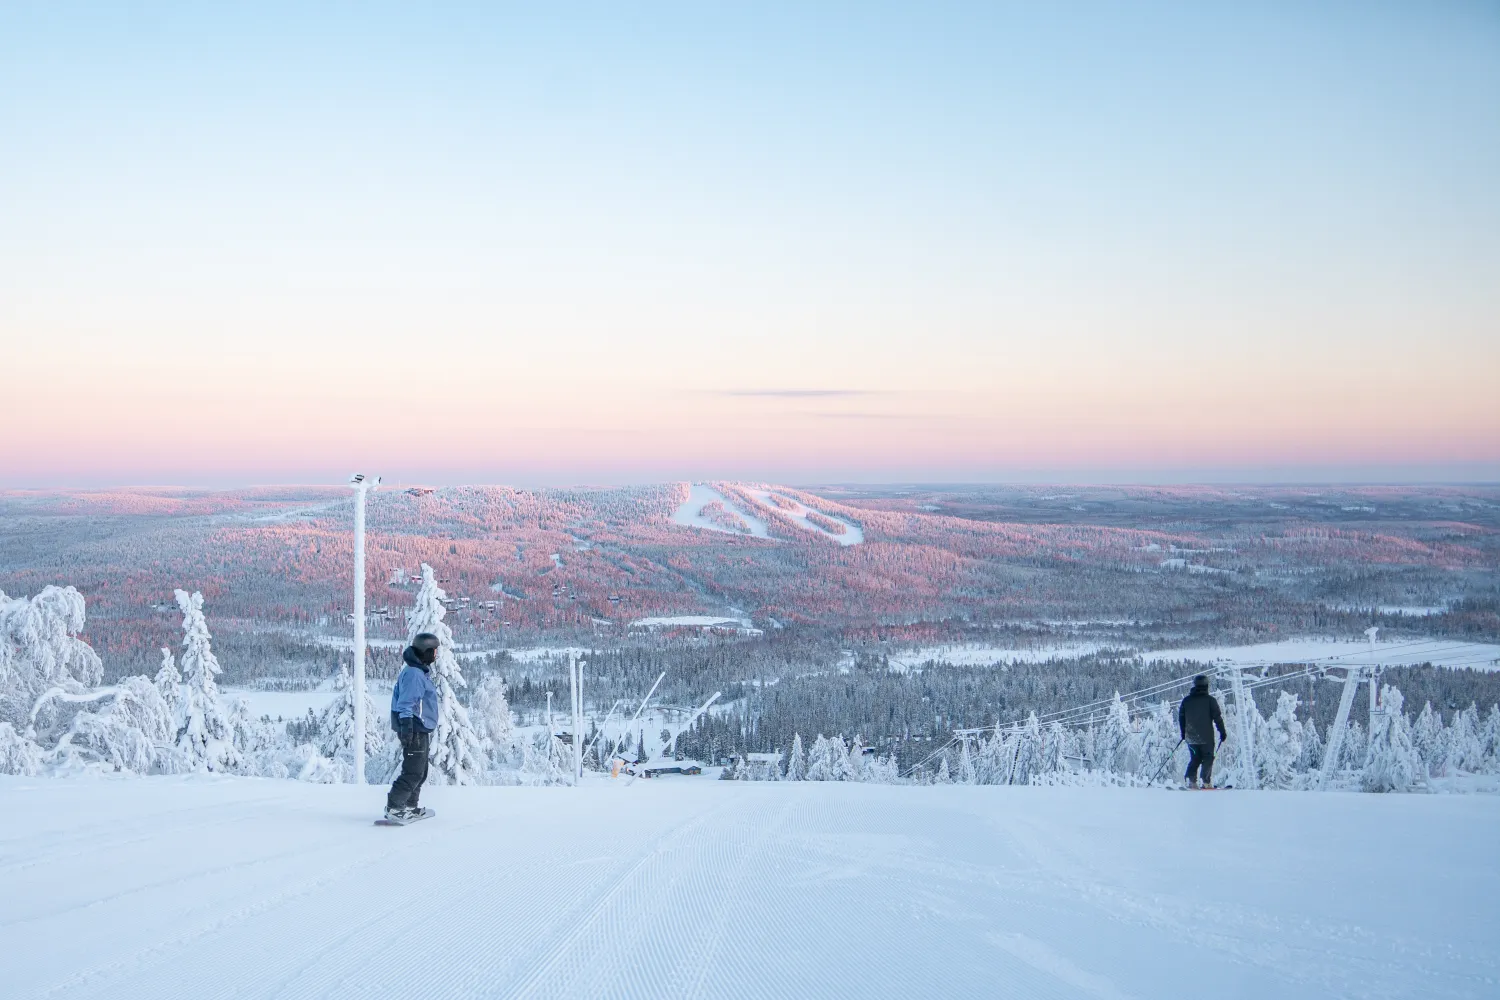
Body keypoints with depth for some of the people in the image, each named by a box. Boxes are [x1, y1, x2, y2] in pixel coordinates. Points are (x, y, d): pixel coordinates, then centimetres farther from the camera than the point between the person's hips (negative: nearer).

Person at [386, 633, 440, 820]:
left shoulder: (421, 672, 17)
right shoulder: (413, 673, -16)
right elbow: (406, 702, -23)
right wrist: (406, 725, -31)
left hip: (421, 731, 11)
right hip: (414, 731, -11)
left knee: (420, 771, 17)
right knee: (413, 772, -11)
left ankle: (409, 805, 25)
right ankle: (393, 807, -8)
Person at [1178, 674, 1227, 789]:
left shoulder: (1186, 700, 6)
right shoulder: (1210, 700, -6)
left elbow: (1181, 718, 12)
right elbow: (1217, 718, -6)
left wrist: (1183, 733, 22)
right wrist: (1222, 732, 3)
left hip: (1191, 737, 4)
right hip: (1206, 737, -4)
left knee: (1195, 759, 13)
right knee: (1208, 758, 5)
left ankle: (1191, 781, -1)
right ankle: (1206, 782, -5)